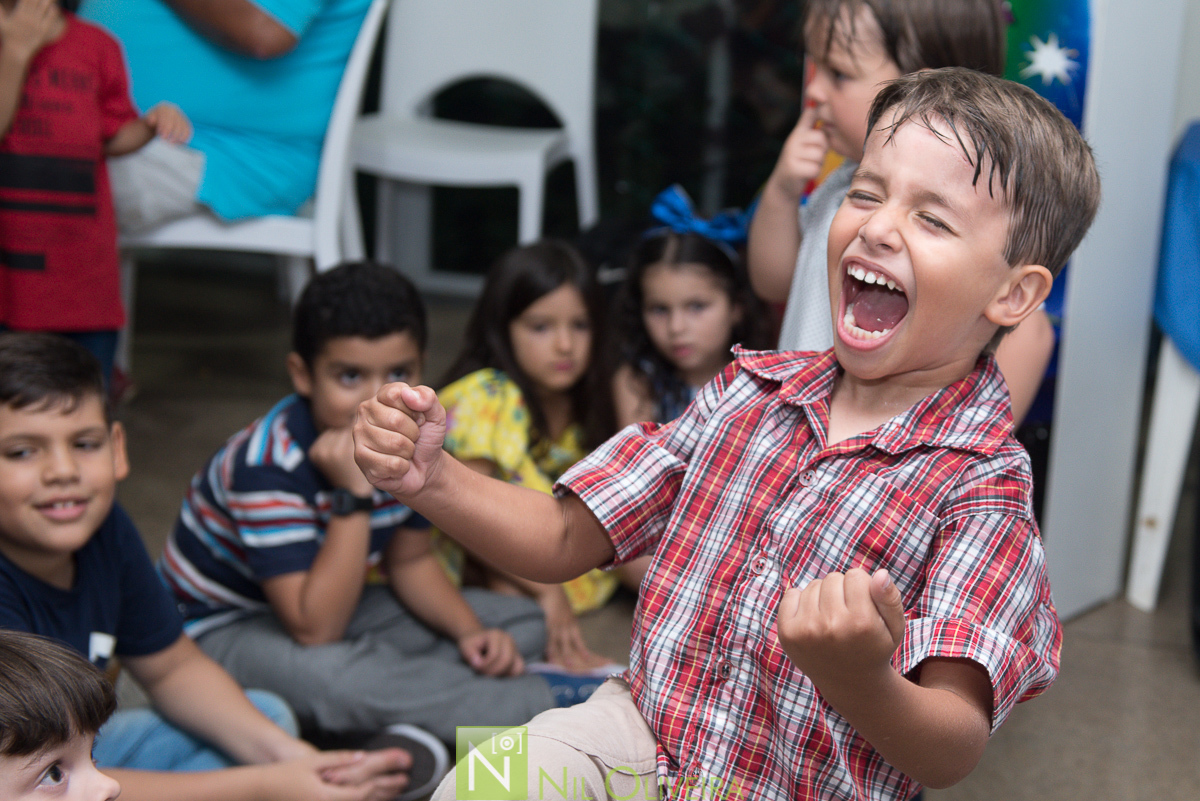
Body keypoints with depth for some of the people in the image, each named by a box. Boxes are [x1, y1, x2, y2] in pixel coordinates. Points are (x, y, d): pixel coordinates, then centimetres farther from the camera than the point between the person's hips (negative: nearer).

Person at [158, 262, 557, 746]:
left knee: (522, 623, -1)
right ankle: (551, 707, -29)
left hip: (324, 605, 7)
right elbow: (314, 630, -35)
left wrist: (470, 632, -10)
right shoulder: (269, 467, -31)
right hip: (224, 629, -7)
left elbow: (409, 560, 7)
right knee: (328, 674, -42)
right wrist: (354, 497, -40)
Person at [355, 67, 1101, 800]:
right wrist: (430, 479, -10)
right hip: (634, 733, 3)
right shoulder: (752, 390, 3)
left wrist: (858, 683, -43)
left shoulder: (982, 486, -13)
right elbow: (566, 538, 7)